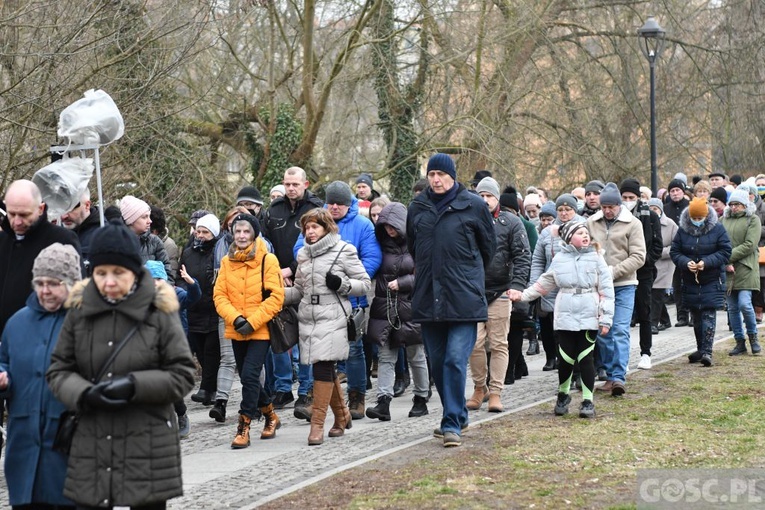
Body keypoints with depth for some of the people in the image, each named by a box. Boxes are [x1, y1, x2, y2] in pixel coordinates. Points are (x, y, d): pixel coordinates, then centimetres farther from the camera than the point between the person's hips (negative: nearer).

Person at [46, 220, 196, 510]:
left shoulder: (159, 310, -5)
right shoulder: (79, 310, 3)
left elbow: (183, 374, -2)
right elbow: (58, 369, 8)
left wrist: (135, 385, -16)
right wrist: (84, 394, -12)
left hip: (148, 449, -2)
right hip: (91, 449, 2)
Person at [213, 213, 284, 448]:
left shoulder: (268, 260, -7)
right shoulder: (227, 261, 5)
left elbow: (276, 296, -11)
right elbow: (219, 295, 2)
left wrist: (252, 322, -17)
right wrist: (235, 318, -14)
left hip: (261, 330, -5)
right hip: (236, 331, 5)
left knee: (249, 375, -15)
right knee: (248, 378, 14)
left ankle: (244, 427, -7)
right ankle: (270, 416, 35)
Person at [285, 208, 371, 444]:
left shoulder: (343, 250, 0)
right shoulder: (303, 254, 17)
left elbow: (365, 283, 1)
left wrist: (342, 284, -15)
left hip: (332, 319, -6)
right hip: (308, 318, 6)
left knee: (323, 367, -13)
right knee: (326, 369, 8)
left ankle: (317, 424, -13)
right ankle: (342, 415, 26)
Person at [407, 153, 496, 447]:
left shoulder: (473, 206, -1)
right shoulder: (417, 208, 9)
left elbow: (489, 246, 11)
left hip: (464, 298, -4)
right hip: (428, 298, 4)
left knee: (455, 360, -12)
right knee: (437, 363, 10)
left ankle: (452, 423, -8)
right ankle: (457, 416, 25)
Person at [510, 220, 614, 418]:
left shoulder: (596, 258, 2)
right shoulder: (560, 259, 7)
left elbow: (606, 290, -1)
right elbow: (544, 283, 15)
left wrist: (606, 318, -6)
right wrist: (523, 295, 6)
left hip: (589, 316, -1)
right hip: (566, 316, 1)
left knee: (585, 358, -1)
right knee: (566, 358, 4)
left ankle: (588, 401, 8)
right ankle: (563, 394, 26)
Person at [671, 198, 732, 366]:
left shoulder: (717, 229, -6)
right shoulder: (683, 229, 1)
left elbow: (725, 252, -7)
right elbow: (674, 252, 2)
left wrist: (707, 262, -20)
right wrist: (686, 263, -18)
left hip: (712, 281, -3)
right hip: (690, 281, 4)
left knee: (709, 315, -10)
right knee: (696, 317, 11)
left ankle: (707, 351, -10)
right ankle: (701, 349, 23)